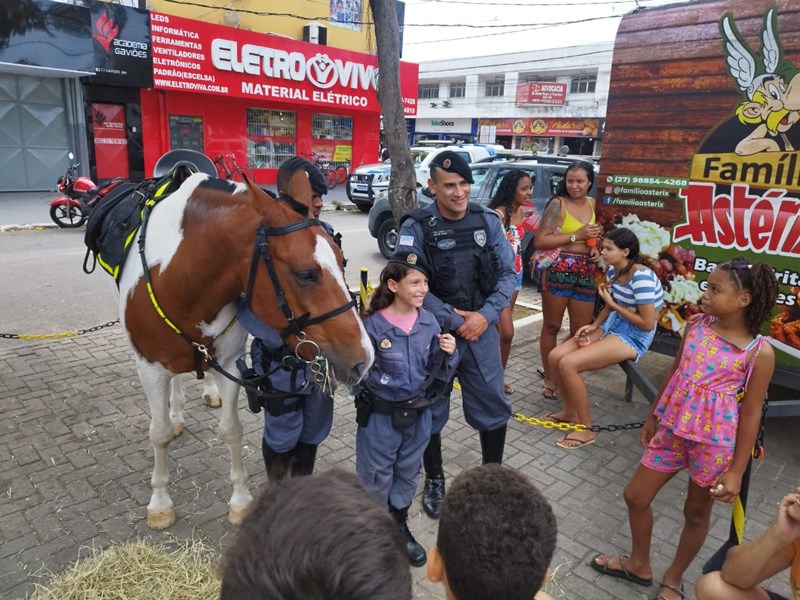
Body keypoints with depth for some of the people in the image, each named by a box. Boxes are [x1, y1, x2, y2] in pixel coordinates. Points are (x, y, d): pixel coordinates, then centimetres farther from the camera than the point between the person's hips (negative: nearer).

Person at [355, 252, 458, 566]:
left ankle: (399, 524, 45)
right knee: (377, 475, 14)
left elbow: (438, 370, 1)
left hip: (418, 414, 4)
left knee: (408, 471, 22)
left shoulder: (429, 322, -6)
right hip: (381, 416, -4)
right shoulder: (373, 325, -19)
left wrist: (448, 353, -16)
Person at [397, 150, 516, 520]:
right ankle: (434, 480, 35)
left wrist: (485, 315, -13)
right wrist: (453, 321, -17)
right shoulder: (416, 228, -12)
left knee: (493, 407, 13)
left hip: (482, 330, 3)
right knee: (430, 412, 11)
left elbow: (507, 274, 0)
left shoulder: (488, 221, -2)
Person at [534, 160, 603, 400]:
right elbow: (540, 240, -17)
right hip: (558, 270, -6)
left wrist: (594, 247, 5)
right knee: (551, 327, 5)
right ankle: (550, 379, 18)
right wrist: (576, 236, -18)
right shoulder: (558, 203, -8)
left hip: (586, 272, 6)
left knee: (581, 331, 10)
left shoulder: (591, 203, 12)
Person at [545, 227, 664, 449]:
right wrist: (593, 326, -2)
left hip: (633, 337, -8)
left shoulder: (642, 277, -23)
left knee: (568, 364, -23)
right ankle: (570, 412, 16)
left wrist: (613, 305, -17)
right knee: (555, 356, -6)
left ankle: (586, 430, -7)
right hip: (610, 326, 8)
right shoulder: (613, 270, 3)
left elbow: (648, 324, -22)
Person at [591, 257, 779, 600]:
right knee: (636, 496, 12)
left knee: (696, 512, 16)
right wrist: (653, 417, 15)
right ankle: (639, 565, 37)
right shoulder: (696, 325, -4)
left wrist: (736, 470, -10)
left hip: (714, 441, -5)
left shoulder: (760, 352, -17)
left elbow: (751, 414, -12)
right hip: (672, 430, 5)